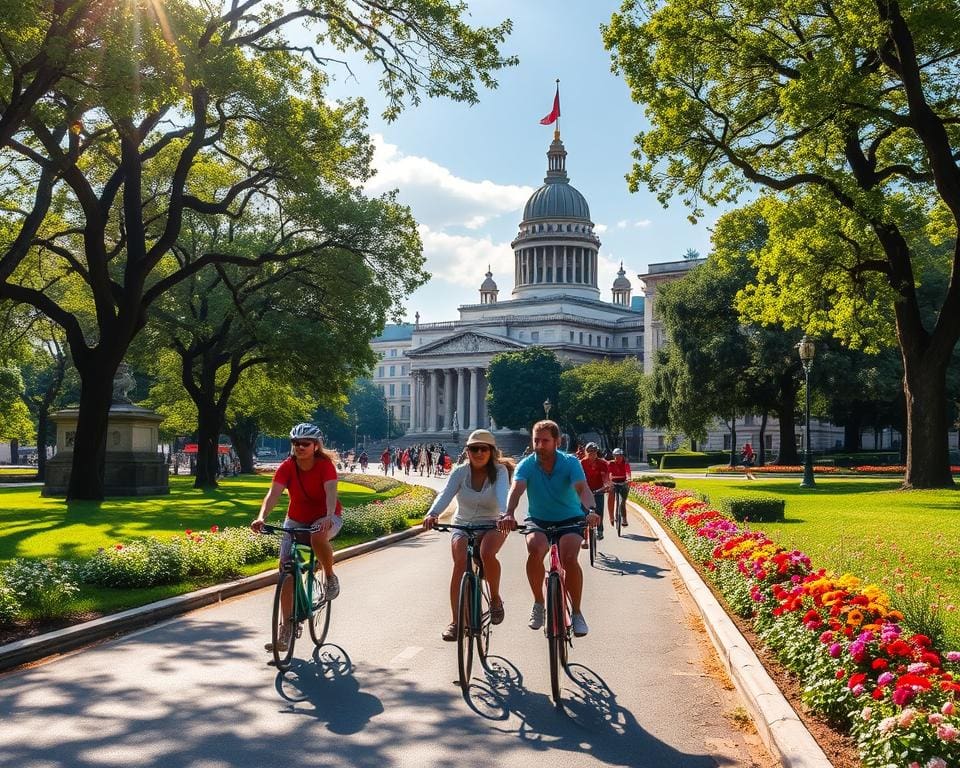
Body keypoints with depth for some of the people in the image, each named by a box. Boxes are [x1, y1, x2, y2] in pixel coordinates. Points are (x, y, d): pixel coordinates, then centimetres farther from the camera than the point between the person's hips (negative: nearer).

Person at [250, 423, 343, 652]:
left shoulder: (325, 465, -19)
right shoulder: (287, 467, -13)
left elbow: (331, 491, -35)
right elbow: (273, 493, -26)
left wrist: (329, 517, -54)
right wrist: (261, 517, -44)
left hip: (325, 518, -3)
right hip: (296, 520, 3)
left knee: (318, 537, -40)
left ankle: (330, 577, -9)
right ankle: (286, 632, -1)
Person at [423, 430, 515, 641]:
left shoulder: (499, 471, -11)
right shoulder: (460, 472, -7)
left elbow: (502, 494, -31)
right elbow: (445, 495, -22)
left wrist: (504, 515, -52)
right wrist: (432, 514, -43)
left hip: (492, 525, -1)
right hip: (463, 526, 2)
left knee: (487, 554, -34)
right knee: (460, 562, -25)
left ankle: (495, 597, -5)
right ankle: (455, 621, -15)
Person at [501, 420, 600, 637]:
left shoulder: (570, 462, -14)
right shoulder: (527, 465, -12)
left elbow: (582, 488, -30)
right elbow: (516, 489, -29)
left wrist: (591, 510, -51)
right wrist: (509, 513, -50)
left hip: (570, 519, -1)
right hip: (538, 520, 1)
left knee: (569, 557, -28)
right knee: (535, 549, -31)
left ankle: (576, 612, -8)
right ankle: (538, 603, -9)